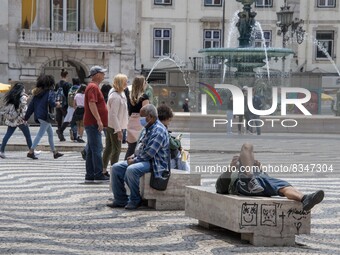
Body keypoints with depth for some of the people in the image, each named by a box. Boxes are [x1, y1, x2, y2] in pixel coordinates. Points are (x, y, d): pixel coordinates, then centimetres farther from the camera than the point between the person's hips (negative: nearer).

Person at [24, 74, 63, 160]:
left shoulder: (37, 93, 12)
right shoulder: (50, 92, -9)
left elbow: (31, 105, 11)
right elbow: (52, 103, -24)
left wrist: (26, 117, 11)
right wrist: (56, 104, -1)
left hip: (38, 116, 8)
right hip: (45, 116, -8)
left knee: (50, 133, 18)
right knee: (40, 134, -3)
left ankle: (55, 152, 24)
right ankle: (31, 152, -6)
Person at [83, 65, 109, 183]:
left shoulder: (94, 86, 21)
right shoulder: (93, 87, -12)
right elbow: (92, 104, -23)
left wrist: (99, 120, 25)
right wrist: (99, 120, -26)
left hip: (93, 124, 11)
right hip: (93, 123, -11)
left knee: (91, 150, 9)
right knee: (96, 149, -10)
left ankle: (90, 176, 10)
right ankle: (98, 175, -10)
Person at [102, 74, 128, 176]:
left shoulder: (120, 94, 10)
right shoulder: (116, 97, -21)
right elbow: (113, 115, -24)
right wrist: (118, 130, -24)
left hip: (110, 125, 10)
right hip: (115, 126, -10)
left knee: (108, 148, 14)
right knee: (116, 149, -5)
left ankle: (104, 170, 21)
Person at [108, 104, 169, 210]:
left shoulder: (158, 131, -18)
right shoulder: (149, 129, 16)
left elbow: (149, 153, -23)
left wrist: (135, 160, -15)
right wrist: (134, 155, 7)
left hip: (155, 163, -11)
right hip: (143, 160, 11)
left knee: (131, 170, -35)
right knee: (116, 168, 0)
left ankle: (135, 200, -17)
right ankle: (120, 200, 3)